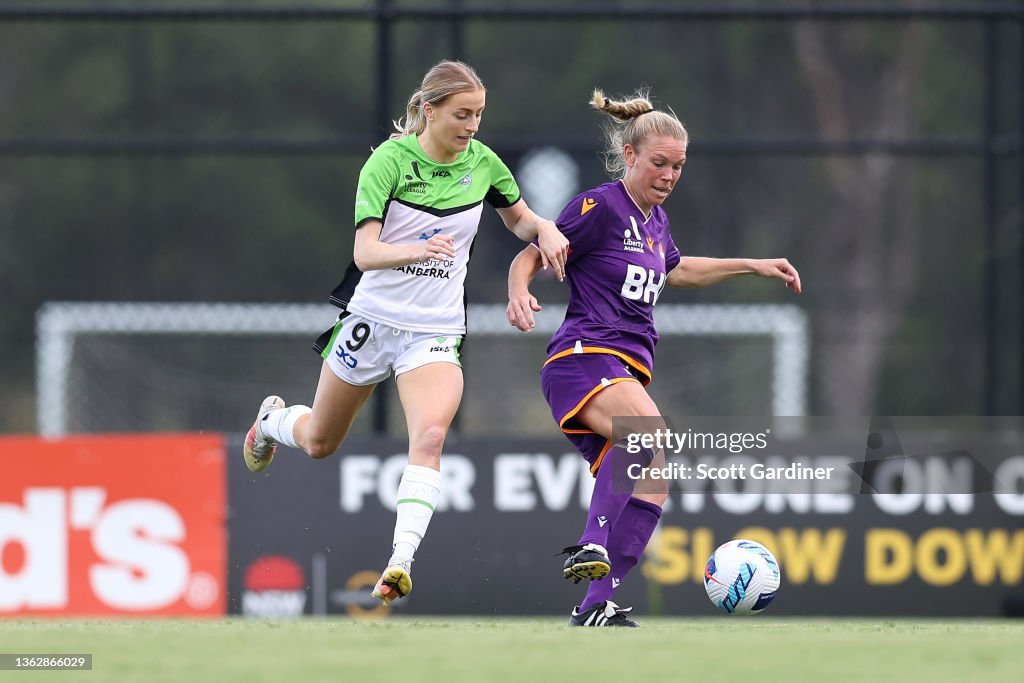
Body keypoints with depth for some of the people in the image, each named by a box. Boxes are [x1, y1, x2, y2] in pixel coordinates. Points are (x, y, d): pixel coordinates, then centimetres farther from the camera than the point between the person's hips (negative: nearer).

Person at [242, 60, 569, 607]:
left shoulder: (482, 162, -2)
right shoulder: (390, 160, -15)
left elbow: (519, 219, 18)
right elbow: (365, 251, -24)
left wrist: (544, 230, -6)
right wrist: (420, 250, -44)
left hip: (435, 332, 2)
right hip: (372, 318, -2)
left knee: (430, 436, -25)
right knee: (320, 443, 16)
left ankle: (401, 561, -31)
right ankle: (273, 421, 52)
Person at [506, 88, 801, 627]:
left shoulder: (655, 220, 19)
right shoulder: (600, 207, -5)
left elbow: (676, 271, 40)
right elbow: (529, 256, -6)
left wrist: (753, 266, 38)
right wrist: (519, 294, -27)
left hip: (626, 373, 9)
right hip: (584, 360, -9)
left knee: (651, 490, -4)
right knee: (649, 430, -37)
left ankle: (596, 609, -2)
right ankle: (593, 545, -40)